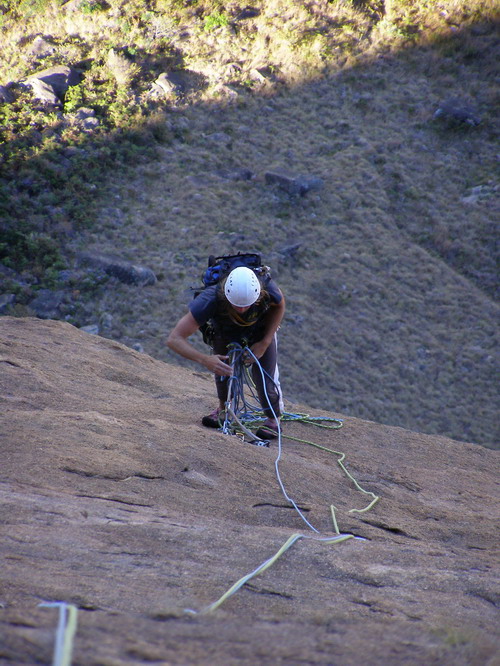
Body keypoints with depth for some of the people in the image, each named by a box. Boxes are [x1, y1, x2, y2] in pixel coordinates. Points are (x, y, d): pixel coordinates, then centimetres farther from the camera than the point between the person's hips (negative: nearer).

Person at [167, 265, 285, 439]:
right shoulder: (210, 299, -45)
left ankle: (273, 419, 18)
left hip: (260, 331, 0)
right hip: (223, 332, 0)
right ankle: (224, 409, 35)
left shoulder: (268, 289, -41)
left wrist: (264, 343, -20)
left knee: (265, 376, -9)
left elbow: (279, 306, -12)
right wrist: (205, 360, -57)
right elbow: (174, 339, -43)